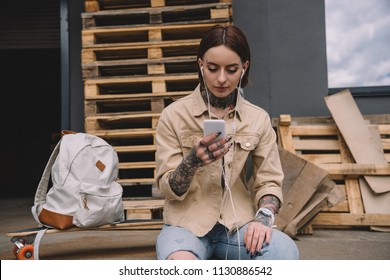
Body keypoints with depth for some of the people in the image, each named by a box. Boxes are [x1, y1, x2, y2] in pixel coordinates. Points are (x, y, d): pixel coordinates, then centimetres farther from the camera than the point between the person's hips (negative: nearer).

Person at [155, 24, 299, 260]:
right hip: (188, 223, -2)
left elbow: (269, 181, 5)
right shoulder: (174, 115, -3)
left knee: (285, 252, -29)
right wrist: (192, 161, -24)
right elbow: (168, 188, -3)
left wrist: (264, 217, -16)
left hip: (238, 222, 3)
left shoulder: (259, 119, 4)